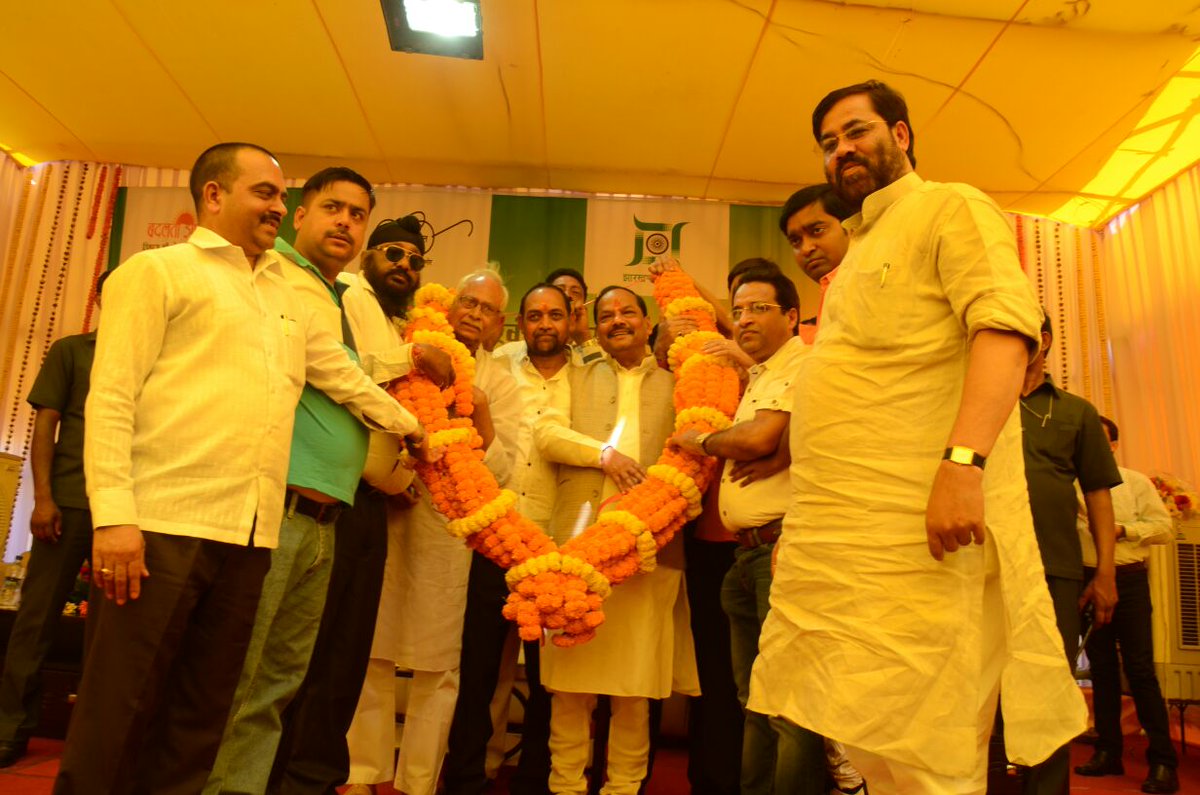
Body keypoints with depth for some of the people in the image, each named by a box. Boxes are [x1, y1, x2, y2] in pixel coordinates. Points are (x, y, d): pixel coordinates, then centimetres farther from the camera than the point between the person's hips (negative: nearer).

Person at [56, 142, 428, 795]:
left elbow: (346, 378, 29)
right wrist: (113, 515, -14)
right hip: (163, 523, -5)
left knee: (201, 715, 12)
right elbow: (110, 397, -6)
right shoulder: (159, 270, 3)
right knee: (119, 713, 2)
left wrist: (409, 425, 33)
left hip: (251, 536, 6)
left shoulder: (287, 299, 21)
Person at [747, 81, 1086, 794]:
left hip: (918, 534, -8)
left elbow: (1006, 329, -15)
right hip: (843, 538, 8)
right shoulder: (860, 252, 26)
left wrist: (965, 460, -28)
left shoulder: (951, 209, 2)